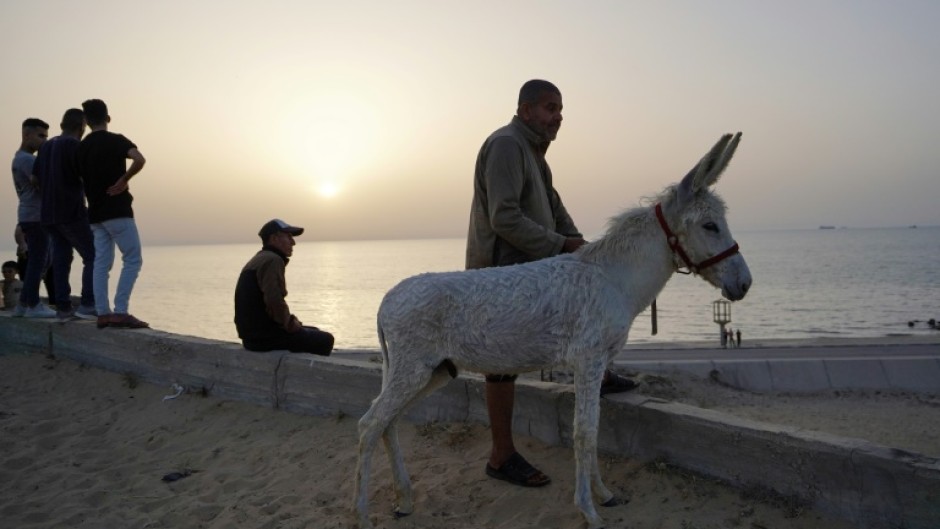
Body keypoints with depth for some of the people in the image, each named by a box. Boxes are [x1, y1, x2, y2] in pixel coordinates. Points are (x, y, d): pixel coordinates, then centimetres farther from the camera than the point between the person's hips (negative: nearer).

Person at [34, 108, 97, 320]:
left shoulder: (46, 147, 15)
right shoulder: (74, 145, -9)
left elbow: (35, 177, 16)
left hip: (49, 213, 8)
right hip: (72, 212, -8)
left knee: (61, 259, 8)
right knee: (93, 257, -4)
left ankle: (63, 306, 7)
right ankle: (87, 304, -12)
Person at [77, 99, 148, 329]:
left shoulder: (81, 147, 11)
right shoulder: (115, 140, -6)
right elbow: (139, 159, -25)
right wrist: (123, 180, -15)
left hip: (96, 213, 7)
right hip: (117, 211, -7)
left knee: (101, 263, 8)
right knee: (133, 260, -4)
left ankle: (103, 313, 6)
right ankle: (120, 311, -12)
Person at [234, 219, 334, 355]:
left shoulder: (258, 260, 18)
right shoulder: (272, 260, -15)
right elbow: (275, 301, -29)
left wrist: (290, 320, 12)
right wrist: (290, 323, -12)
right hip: (265, 337, -10)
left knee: (314, 333, 23)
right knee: (325, 340, -3)